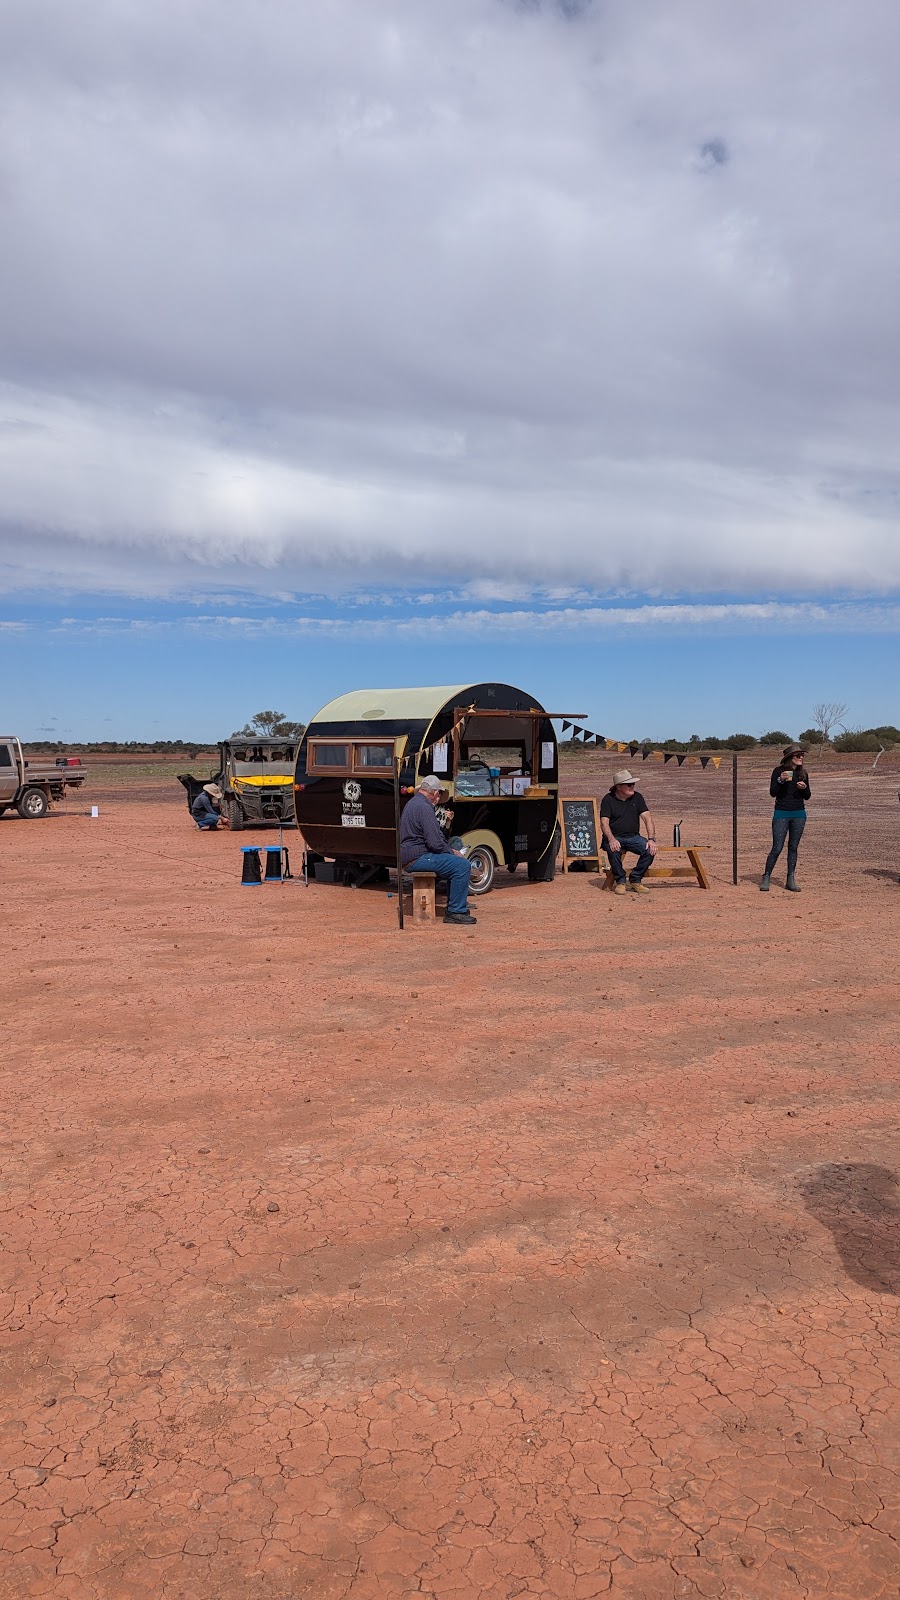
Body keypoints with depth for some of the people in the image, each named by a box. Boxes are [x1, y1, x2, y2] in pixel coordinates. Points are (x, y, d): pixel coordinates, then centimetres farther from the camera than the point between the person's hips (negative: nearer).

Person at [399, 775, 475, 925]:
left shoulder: (413, 803, 18)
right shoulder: (424, 807, -16)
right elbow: (435, 843, -23)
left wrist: (451, 851, 16)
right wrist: (452, 853, -6)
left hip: (408, 856, 11)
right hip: (417, 858, -11)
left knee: (454, 863, 24)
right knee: (462, 865, -17)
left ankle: (452, 908, 25)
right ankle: (456, 912, -12)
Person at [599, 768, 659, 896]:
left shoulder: (637, 797, 5)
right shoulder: (608, 799, -3)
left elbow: (648, 818, -2)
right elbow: (604, 823, -12)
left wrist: (651, 839, -17)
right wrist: (611, 839, -32)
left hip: (633, 837, 3)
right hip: (614, 837, -3)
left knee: (650, 850, -24)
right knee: (614, 850, -36)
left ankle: (635, 880, -5)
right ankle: (620, 882, -14)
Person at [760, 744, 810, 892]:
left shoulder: (803, 773, 8)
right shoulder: (779, 771, -4)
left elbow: (807, 796, 10)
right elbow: (772, 793, -8)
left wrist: (804, 788, -11)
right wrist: (780, 780, -23)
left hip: (799, 814, 4)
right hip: (781, 813, -4)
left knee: (793, 848, 7)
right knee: (777, 848, -6)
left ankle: (791, 880, 12)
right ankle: (766, 878, 5)